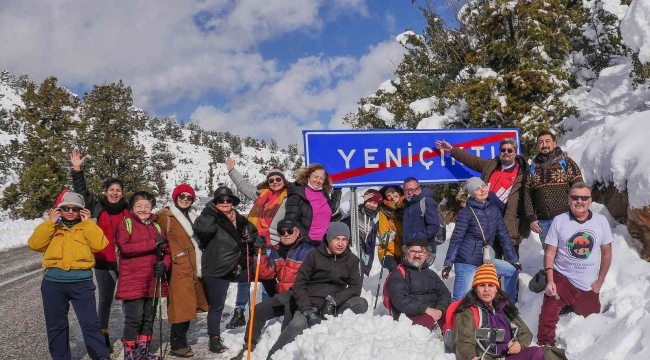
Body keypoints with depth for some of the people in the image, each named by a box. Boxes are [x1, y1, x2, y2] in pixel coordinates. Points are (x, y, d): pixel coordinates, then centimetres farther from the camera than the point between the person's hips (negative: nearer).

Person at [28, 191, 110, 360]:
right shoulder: (51, 227, 13)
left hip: (81, 283, -2)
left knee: (90, 323, -3)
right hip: (53, 283, 2)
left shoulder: (87, 227, 9)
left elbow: (100, 245, -8)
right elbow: (34, 244, -4)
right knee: (56, 325, 12)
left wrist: (87, 222, -7)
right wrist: (50, 222, -7)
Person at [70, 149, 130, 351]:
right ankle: (103, 336, 22)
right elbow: (81, 191, -2)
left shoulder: (127, 209, 3)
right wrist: (77, 170, -11)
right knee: (105, 299, 9)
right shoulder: (97, 206, 2)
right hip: (103, 261, 0)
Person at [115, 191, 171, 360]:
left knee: (149, 319, 14)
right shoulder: (125, 224, -2)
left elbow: (167, 251, 14)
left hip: (153, 282, 6)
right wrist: (153, 243, -20)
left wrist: (164, 265, -7)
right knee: (134, 319, -4)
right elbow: (125, 247, -18)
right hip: (133, 282, -6)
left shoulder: (156, 226, 15)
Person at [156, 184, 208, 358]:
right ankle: (177, 345, 3)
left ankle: (180, 341, 23)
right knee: (181, 307, -7)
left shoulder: (193, 216, 18)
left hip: (194, 268, 8)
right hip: (179, 268, -8)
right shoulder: (166, 217, -6)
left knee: (189, 306, 12)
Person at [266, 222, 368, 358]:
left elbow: (355, 287, -2)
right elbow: (299, 284, -4)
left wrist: (334, 300, -18)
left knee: (361, 303, -24)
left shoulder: (352, 260, 7)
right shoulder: (314, 255, 0)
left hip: (336, 308, 3)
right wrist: (308, 310, -17)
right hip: (311, 305, -3)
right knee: (297, 325, -32)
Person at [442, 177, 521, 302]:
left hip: (485, 260, 7)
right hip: (466, 263, -7)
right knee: (461, 300, -9)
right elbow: (456, 239, -11)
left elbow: (504, 236, 12)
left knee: (513, 270, 14)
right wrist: (448, 263, -17)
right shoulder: (466, 212, -9)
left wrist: (514, 260, 14)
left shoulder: (494, 210, 8)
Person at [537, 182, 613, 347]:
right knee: (548, 318, -16)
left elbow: (606, 253, 6)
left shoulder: (601, 221, -2)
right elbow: (550, 253, -6)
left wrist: (599, 282, 3)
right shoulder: (559, 220, -7)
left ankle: (572, 308, 45)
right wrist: (550, 281, -15)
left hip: (588, 285, 3)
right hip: (561, 279, -2)